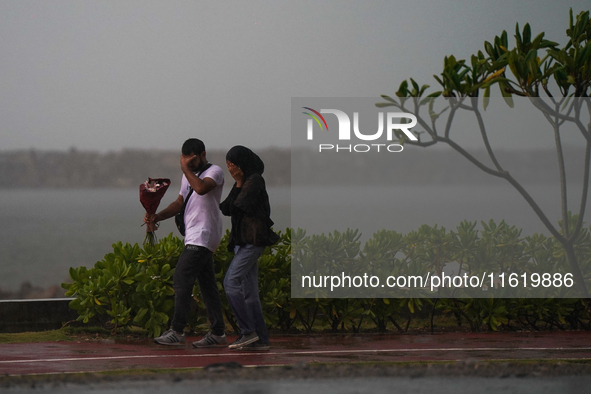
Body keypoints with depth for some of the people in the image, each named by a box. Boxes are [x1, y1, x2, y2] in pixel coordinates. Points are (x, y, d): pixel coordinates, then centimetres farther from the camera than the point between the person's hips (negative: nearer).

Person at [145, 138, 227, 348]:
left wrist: (186, 169, -16)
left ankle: (177, 332, -13)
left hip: (203, 236, -9)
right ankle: (218, 333, 10)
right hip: (195, 238, 9)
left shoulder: (215, 171, -7)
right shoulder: (189, 176, 20)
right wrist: (157, 216, 5)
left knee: (181, 279, -14)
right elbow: (180, 202, 20)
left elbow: (201, 188, -28)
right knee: (207, 284, 8)